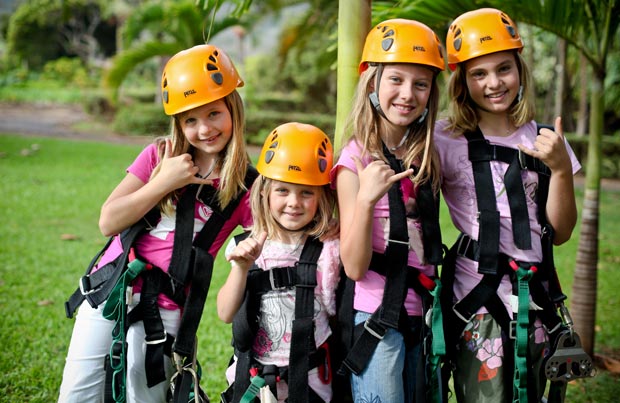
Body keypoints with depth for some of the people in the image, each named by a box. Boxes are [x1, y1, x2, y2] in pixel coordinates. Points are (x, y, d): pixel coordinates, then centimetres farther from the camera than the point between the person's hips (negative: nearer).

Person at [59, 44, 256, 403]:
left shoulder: (245, 188, -3)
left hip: (163, 312, -2)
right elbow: (109, 222, -3)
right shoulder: (160, 156, 2)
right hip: (108, 291, 3)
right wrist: (164, 182, -11)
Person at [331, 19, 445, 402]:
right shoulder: (356, 160, -11)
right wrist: (365, 199, -28)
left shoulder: (426, 157, 7)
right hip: (376, 316, -6)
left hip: (419, 315, 6)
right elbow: (354, 267, -16)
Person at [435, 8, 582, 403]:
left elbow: (559, 233, 2)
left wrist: (561, 169, -11)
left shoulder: (543, 139, 6)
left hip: (535, 296, 4)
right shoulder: (446, 140, -3)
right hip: (477, 296, -3)